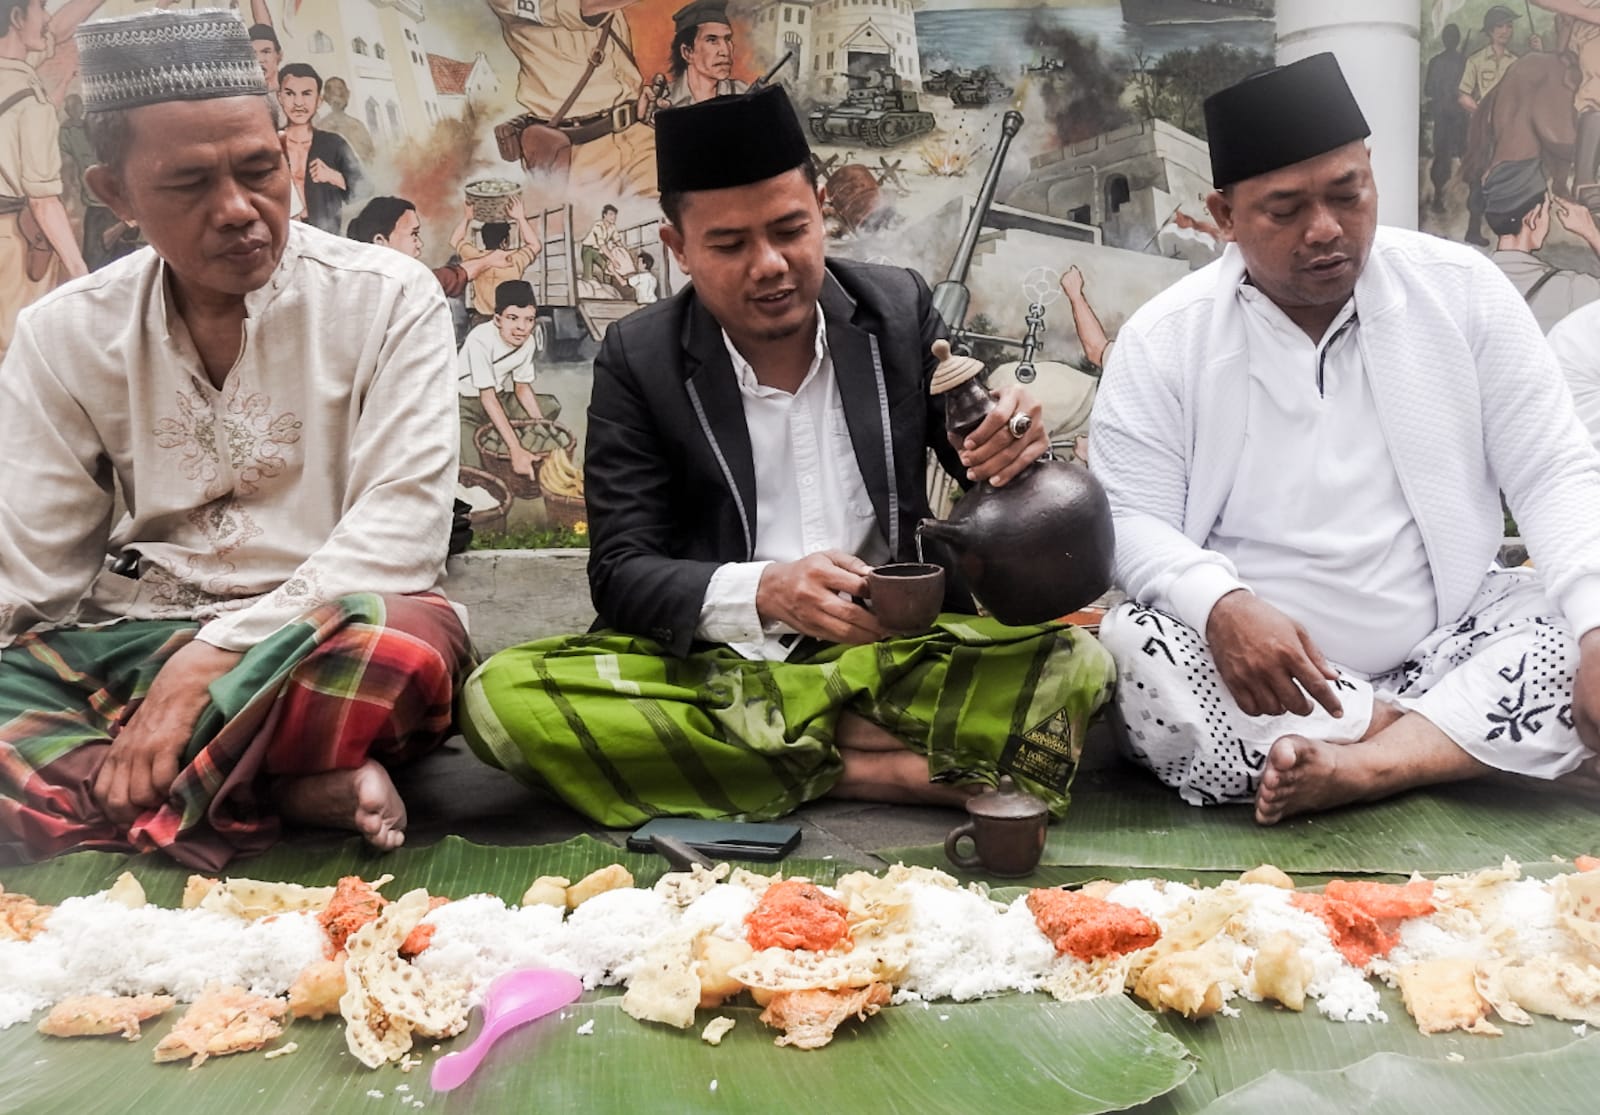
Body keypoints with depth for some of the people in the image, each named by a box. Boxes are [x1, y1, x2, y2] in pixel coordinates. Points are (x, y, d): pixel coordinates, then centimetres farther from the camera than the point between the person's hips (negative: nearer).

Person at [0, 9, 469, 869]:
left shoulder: (388, 299, -4)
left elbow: (401, 529, -13)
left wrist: (214, 657, -22)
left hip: (317, 645, -2)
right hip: (127, 644, 3)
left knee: (412, 641, -37)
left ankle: (127, 799, -19)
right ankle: (297, 795, -23)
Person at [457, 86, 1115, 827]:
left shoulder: (899, 311, 1)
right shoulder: (639, 358, -3)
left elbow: (994, 486, 6)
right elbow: (621, 572, -8)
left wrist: (1012, 446, -19)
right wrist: (763, 592, -28)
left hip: (894, 653, 0)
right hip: (709, 666, 1)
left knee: (1076, 664, -25)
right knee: (501, 698, -27)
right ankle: (863, 771, -20)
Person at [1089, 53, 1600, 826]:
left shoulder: (1461, 290, 1)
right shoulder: (1162, 339, -3)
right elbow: (1128, 521, -8)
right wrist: (1222, 605, -30)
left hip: (1445, 649, 1)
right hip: (1256, 682, -1)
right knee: (1125, 654, -30)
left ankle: (1356, 767, -24)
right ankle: (1450, 740, -16)